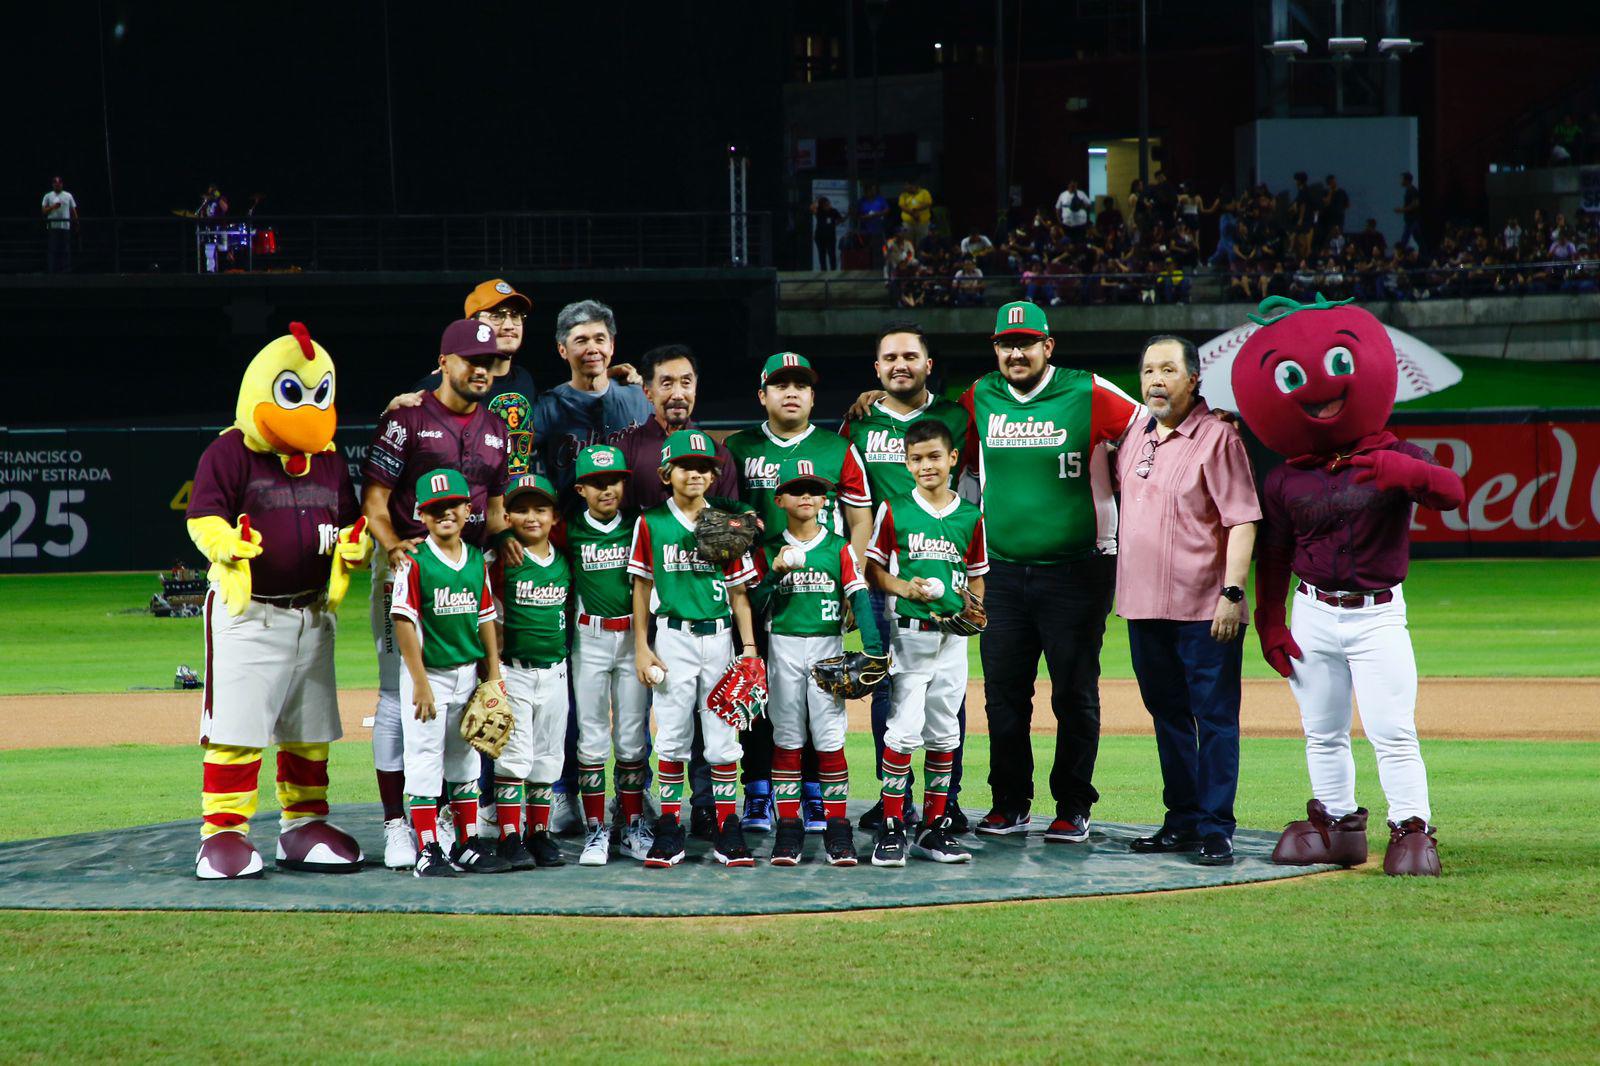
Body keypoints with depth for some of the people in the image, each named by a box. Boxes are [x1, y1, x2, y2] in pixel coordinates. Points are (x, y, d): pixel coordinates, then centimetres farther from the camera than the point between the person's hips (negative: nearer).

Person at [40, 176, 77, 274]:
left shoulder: (68, 196, 11)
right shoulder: (48, 196, 7)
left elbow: (73, 211, 12)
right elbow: (43, 211, 2)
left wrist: (76, 224, 5)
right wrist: (53, 207, -15)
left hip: (65, 226, 1)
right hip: (52, 226, -1)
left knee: (66, 250, 0)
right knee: (52, 250, -4)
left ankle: (66, 269, 2)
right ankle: (52, 270, -3)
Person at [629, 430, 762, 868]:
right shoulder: (651, 523, 3)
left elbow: (738, 591, 9)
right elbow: (642, 587, 5)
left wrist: (749, 646, 2)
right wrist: (641, 647, -1)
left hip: (718, 638, 1)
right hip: (672, 638, -1)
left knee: (723, 739, 1)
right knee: (672, 738, 1)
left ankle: (728, 832, 5)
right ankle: (669, 832, 8)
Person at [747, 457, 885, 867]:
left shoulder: (839, 548, 4)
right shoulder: (770, 550, 7)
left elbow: (859, 595, -5)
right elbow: (756, 605, 4)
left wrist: (872, 643, -18)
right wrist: (775, 573, -13)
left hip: (828, 646, -1)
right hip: (784, 647, 1)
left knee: (829, 739, -4)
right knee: (787, 739, 2)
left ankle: (837, 828, 1)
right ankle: (789, 828, 5)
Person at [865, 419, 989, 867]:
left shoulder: (970, 516, 8)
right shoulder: (894, 510, 1)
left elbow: (976, 576, 15)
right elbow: (873, 568, 4)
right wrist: (904, 587, -14)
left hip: (953, 638, 3)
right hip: (908, 632, -3)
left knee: (944, 734, 7)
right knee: (905, 729, -10)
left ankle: (934, 828, 14)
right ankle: (891, 828, -5)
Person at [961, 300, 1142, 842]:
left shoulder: (1088, 395, -6)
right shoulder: (979, 400, 7)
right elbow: (952, 460, 23)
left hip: (1076, 569, -4)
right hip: (1001, 570, 4)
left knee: (1074, 693, 0)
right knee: (1003, 692, 6)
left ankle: (1073, 808, 7)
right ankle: (1009, 804, 15)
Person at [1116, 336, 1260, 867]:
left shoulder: (1216, 437, -8)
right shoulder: (1135, 437, 13)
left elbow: (1242, 520, -12)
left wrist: (1232, 592, -20)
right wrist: (1121, 587, 17)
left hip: (1205, 610, -7)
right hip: (1144, 606, 7)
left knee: (1215, 717, -4)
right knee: (1167, 715, 14)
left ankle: (1215, 829, -3)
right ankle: (1182, 821, 22)